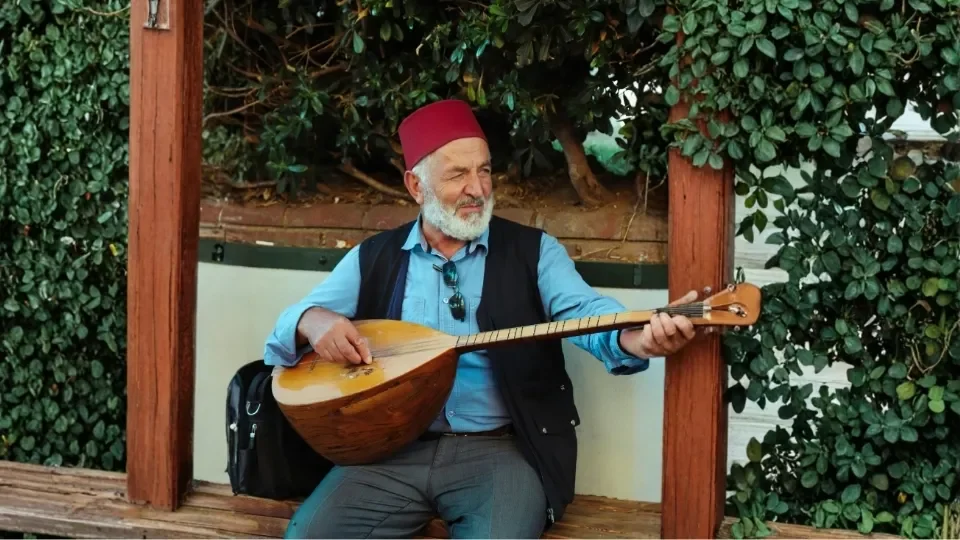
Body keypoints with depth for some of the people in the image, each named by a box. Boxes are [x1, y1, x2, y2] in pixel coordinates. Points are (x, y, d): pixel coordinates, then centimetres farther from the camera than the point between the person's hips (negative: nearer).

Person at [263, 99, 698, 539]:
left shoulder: (533, 251, 5)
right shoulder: (373, 257, 11)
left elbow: (584, 312, -12)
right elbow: (288, 333, 12)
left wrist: (634, 338, -37)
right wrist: (312, 321, -15)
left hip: (500, 448, -2)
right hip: (391, 448, 2)